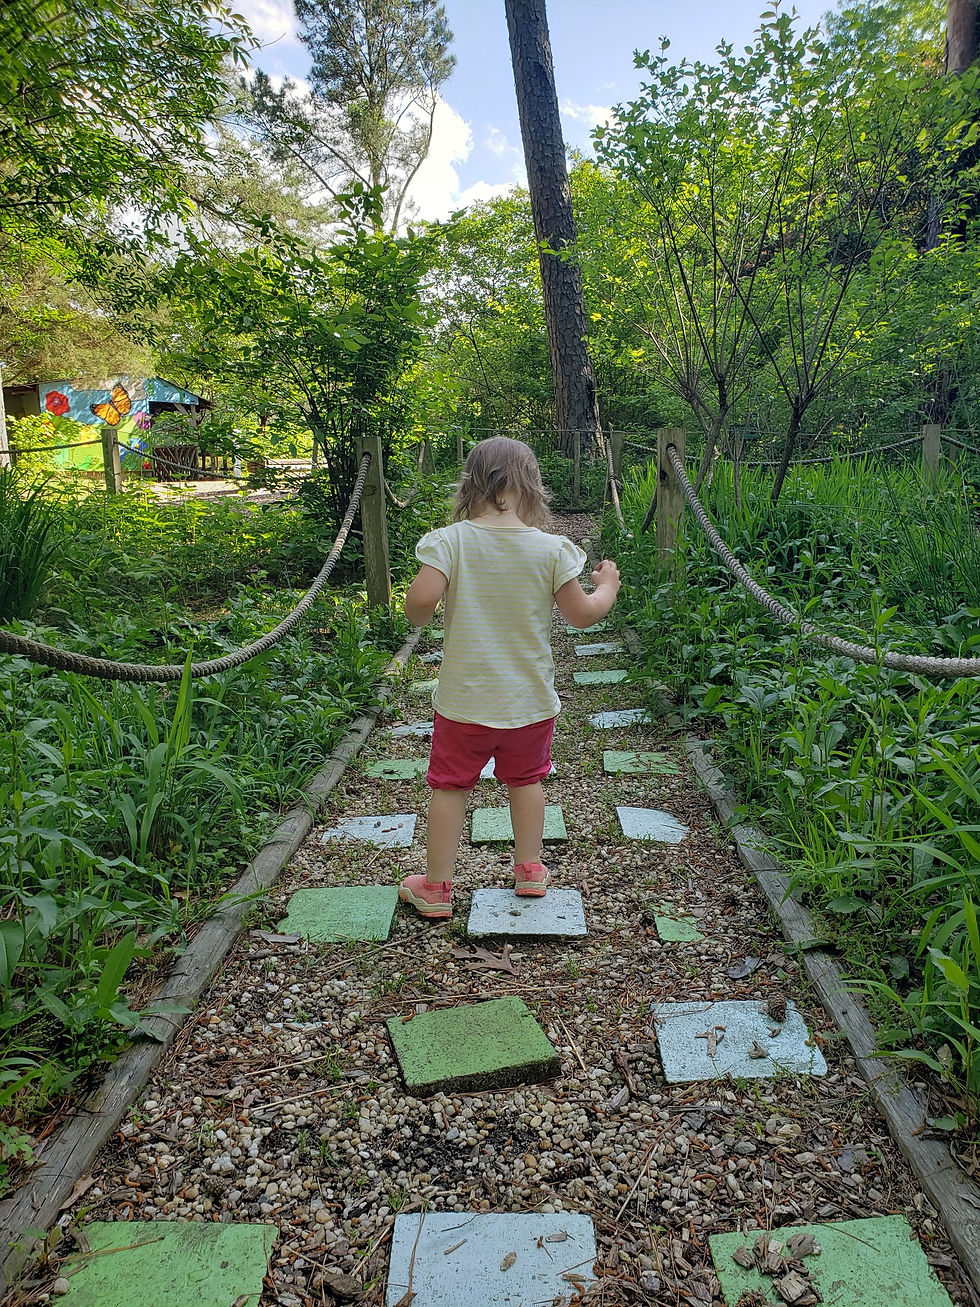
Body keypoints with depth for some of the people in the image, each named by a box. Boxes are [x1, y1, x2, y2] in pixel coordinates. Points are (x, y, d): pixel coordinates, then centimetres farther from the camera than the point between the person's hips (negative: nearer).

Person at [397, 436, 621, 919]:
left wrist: (417, 616, -1)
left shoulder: (451, 540, -13)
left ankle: (436, 888, 21)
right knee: (526, 780, 22)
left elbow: (421, 599, -25)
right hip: (530, 699, 2)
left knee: (449, 786, 12)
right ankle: (530, 870, 36)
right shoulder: (551, 549, -9)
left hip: (464, 698, -1)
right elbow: (582, 614, -5)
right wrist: (607, 587, 15)